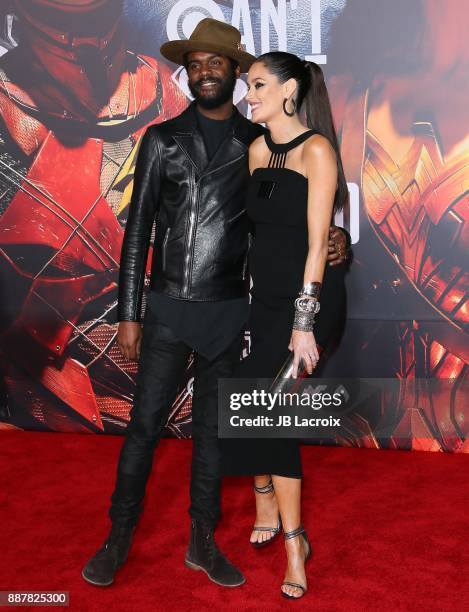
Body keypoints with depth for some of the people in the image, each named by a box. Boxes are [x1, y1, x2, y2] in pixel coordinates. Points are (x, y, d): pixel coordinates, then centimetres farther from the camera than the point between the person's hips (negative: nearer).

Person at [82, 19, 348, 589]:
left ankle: (202, 542, 25)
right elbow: (138, 230, -1)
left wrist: (331, 237, -11)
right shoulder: (163, 139, 0)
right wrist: (129, 314, -5)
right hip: (168, 306, -1)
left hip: (228, 309, 2)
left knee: (212, 428, 11)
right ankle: (118, 539, 20)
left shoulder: (259, 143, 4)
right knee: (144, 425, 3)